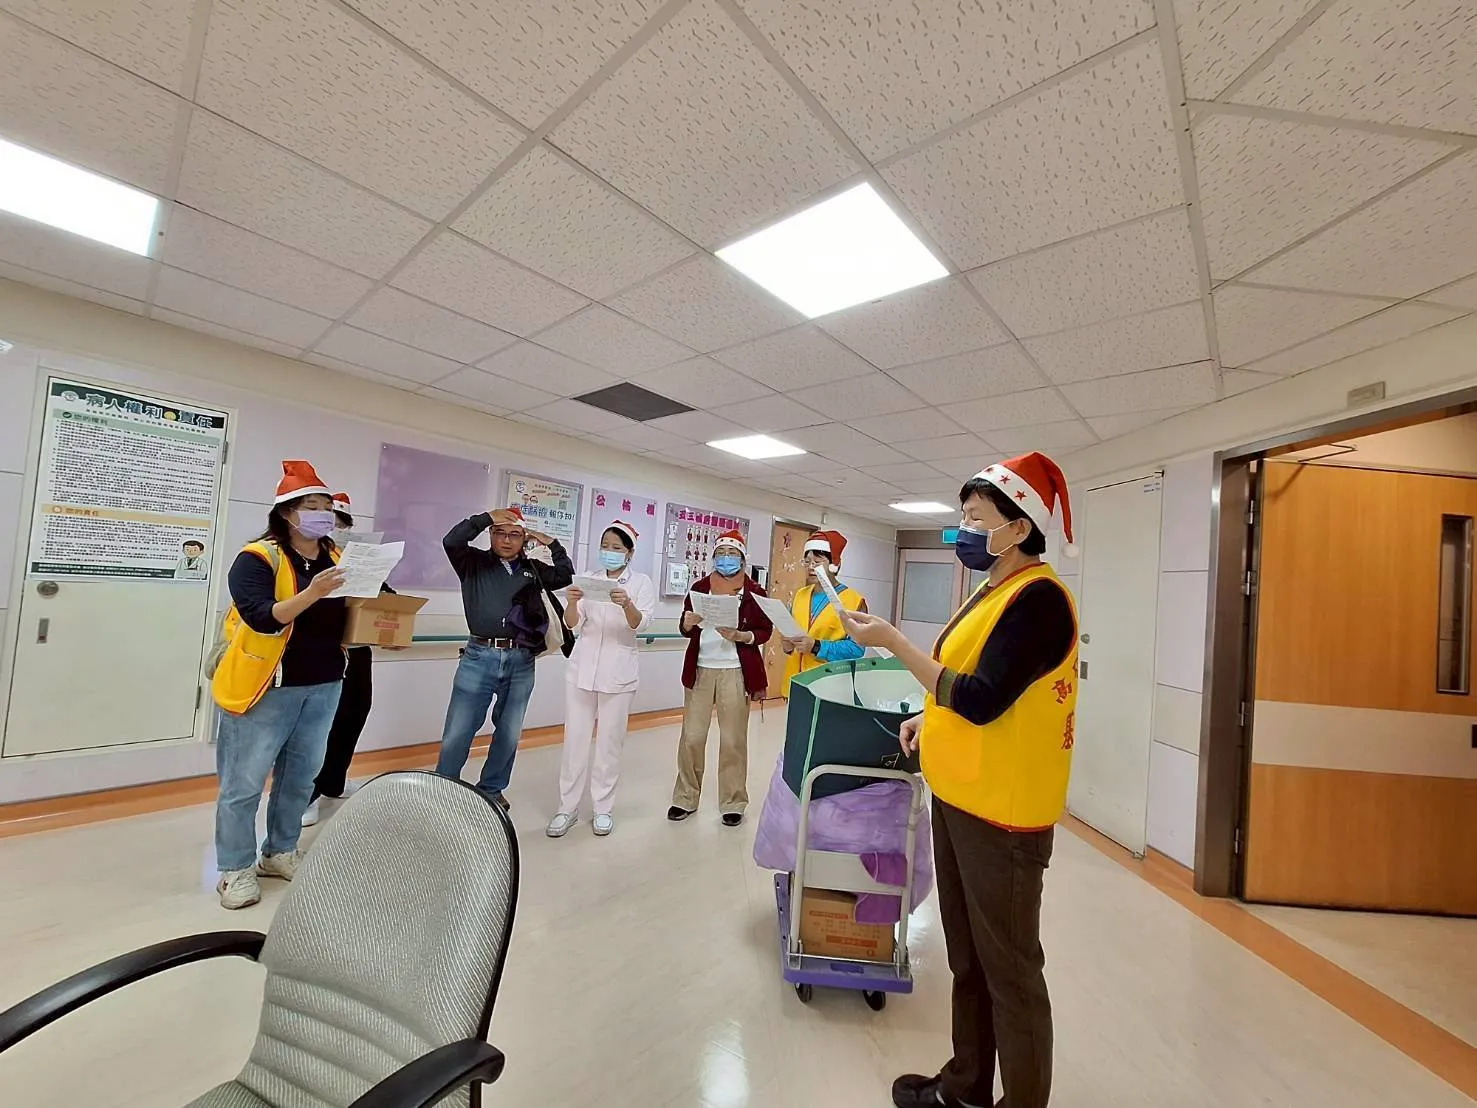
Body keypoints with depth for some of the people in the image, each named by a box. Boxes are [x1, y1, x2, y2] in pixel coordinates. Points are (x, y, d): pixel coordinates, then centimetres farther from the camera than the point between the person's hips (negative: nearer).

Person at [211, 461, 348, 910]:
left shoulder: (337, 560, 6)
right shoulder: (257, 558, -10)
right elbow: (262, 618, -22)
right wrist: (312, 593, -35)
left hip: (323, 686, 5)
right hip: (267, 687, -5)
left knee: (301, 777, 15)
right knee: (244, 782, 5)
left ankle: (279, 853, 32)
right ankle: (235, 869, 23)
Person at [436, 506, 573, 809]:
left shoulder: (534, 569, 12)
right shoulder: (474, 563, 5)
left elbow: (566, 576, 12)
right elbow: (451, 541, -11)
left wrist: (552, 544, 9)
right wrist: (487, 517, -7)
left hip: (521, 663, 3)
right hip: (480, 658, -2)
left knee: (509, 734, 14)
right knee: (456, 735, 2)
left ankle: (491, 789, 32)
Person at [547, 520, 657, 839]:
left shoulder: (641, 582, -2)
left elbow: (640, 624, -15)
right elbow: (572, 624, 0)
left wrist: (627, 604, -36)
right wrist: (572, 603, -22)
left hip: (618, 672, -2)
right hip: (582, 668, 2)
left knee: (610, 741, 6)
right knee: (575, 739, 6)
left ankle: (603, 808, 21)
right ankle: (568, 808, 19)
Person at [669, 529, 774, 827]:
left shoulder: (754, 591, -1)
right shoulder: (700, 587, 5)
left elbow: (765, 632, -1)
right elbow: (685, 630, 8)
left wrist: (739, 636, -18)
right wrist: (688, 623, -15)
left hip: (736, 673, -2)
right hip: (700, 670, 2)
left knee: (733, 740, 6)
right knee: (691, 737, 5)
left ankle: (733, 803, 22)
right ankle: (685, 798, 24)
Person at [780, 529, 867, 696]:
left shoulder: (854, 600, -6)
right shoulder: (800, 594, 12)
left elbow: (856, 648, -12)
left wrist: (816, 647, -21)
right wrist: (788, 644, -1)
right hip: (795, 680, 5)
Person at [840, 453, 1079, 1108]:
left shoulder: (1038, 598, -18)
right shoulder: (993, 592, 11)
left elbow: (983, 700, -25)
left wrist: (891, 642, -23)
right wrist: (934, 719, 6)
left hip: (1002, 814, -10)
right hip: (957, 799, 10)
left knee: (1010, 971, 9)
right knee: (967, 958, 23)